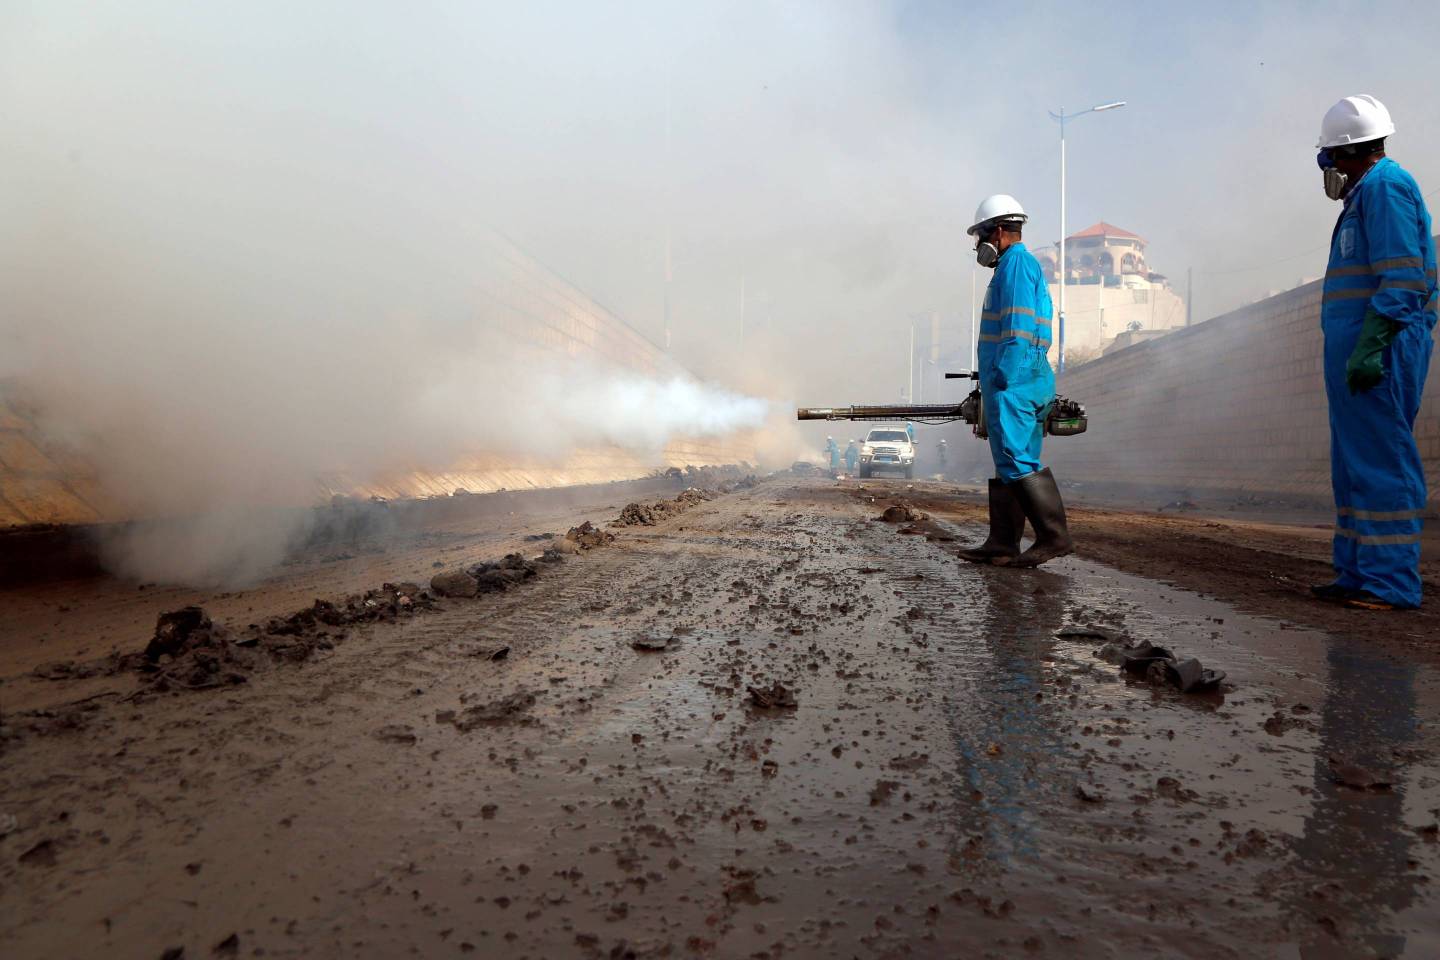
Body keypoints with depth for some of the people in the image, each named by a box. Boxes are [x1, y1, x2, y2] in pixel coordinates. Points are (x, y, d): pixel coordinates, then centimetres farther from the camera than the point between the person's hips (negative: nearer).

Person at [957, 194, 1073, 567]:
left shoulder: (1017, 263, -6)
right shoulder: (1020, 265, 25)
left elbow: (1019, 326, -17)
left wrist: (1002, 377, -20)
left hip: (1012, 383, -11)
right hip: (1016, 383, 11)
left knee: (1017, 461, -13)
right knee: (1010, 463, 9)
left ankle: (1055, 536, -10)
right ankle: (1002, 544, 12)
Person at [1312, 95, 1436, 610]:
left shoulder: (1385, 186, -7)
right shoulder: (1368, 193, 24)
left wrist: (1371, 346, -25)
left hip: (1376, 351, -11)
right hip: (1360, 351, 11)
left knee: (1378, 461, -10)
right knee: (1355, 464, 11)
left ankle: (1390, 582, -6)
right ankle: (1359, 573, 17)